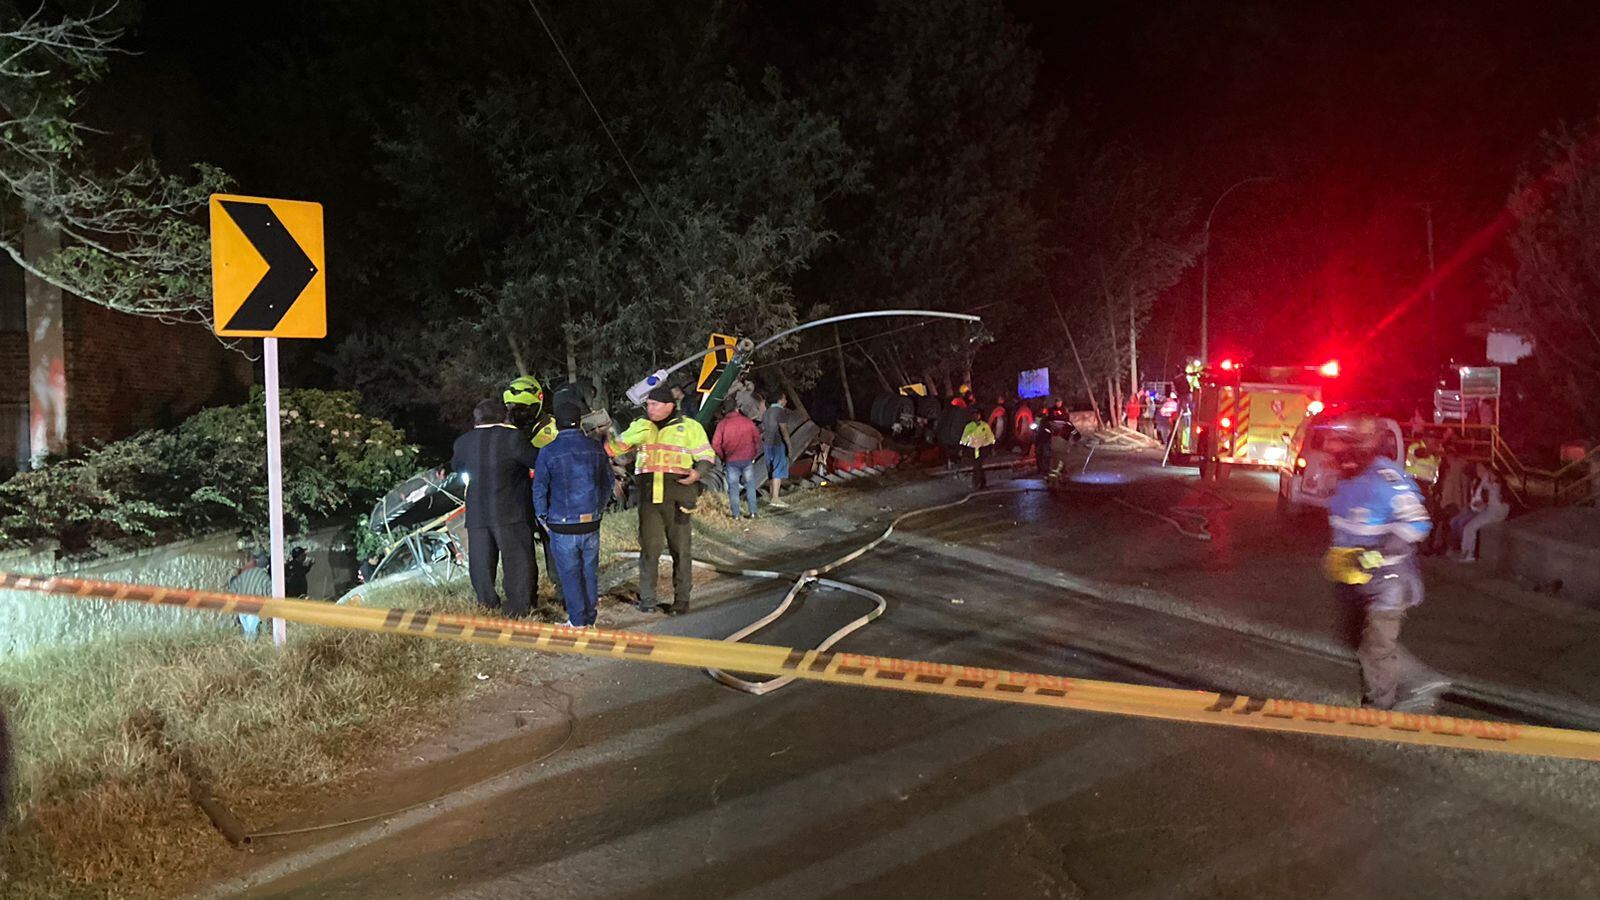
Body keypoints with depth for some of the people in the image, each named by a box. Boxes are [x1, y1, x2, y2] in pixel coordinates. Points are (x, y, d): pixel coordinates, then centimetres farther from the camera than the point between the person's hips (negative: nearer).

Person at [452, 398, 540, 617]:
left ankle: (488, 606, 20)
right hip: (512, 513, -4)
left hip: (477, 514, 4)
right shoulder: (513, 437, -13)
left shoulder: (464, 442, 2)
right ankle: (518, 608, 5)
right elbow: (538, 462, -10)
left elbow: (456, 466, 20)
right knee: (518, 560, 5)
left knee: (481, 562, 14)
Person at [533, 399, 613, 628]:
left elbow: (539, 490, -7)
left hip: (562, 525, -4)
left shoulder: (549, 452, -11)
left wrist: (543, 518, 6)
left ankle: (578, 621, 12)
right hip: (591, 525, 4)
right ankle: (591, 616, 25)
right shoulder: (596, 448, 1)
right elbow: (607, 483, 10)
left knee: (570, 573, 7)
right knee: (590, 571, 15)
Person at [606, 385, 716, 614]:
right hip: (649, 498, 2)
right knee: (649, 548, 3)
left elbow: (707, 456, 7)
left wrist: (698, 472, -12)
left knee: (680, 549, 5)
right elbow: (613, 448, 14)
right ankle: (647, 598, 13)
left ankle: (682, 598, 15)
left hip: (677, 498, -2)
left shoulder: (690, 427, 2)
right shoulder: (641, 426, 11)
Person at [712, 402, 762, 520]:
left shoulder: (722, 424, -4)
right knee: (750, 485, 11)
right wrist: (753, 455, 17)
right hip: (748, 459, 1)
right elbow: (757, 439, 6)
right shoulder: (747, 421, 2)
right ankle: (753, 512, 8)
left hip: (731, 461, -1)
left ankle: (736, 514, 5)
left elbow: (715, 444, -7)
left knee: (733, 487, 6)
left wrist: (722, 457, 7)